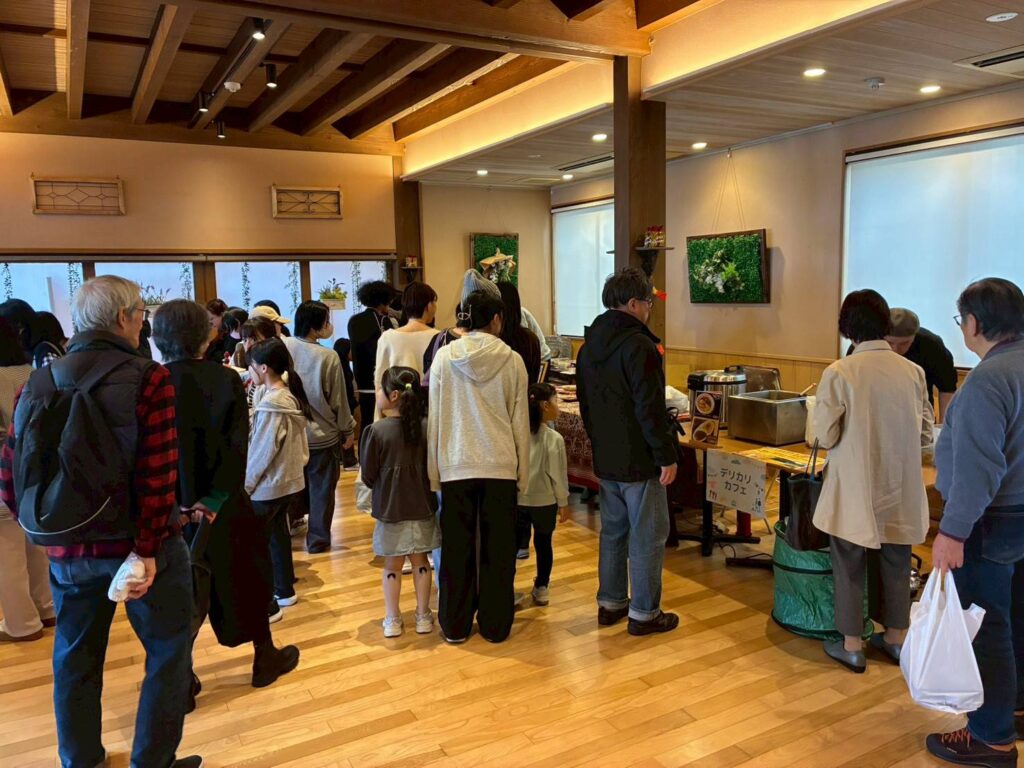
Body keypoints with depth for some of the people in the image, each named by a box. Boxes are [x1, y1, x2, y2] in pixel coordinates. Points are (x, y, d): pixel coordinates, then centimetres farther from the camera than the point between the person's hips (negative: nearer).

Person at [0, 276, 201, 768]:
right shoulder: (148, 379, -14)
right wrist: (149, 549, -15)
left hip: (67, 551, 5)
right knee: (168, 652, 14)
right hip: (138, 543, -5)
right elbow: (158, 477, -21)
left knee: (75, 662, 21)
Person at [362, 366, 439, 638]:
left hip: (389, 509, -2)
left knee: (392, 565, 13)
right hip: (422, 508, 2)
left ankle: (392, 620, 23)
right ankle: (423, 616, 26)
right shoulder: (426, 427, -9)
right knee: (420, 561, 16)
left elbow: (368, 476, -9)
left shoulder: (375, 431, -17)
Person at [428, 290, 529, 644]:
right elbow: (520, 421, 0)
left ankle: (455, 625, 22)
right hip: (500, 466, -1)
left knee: (457, 548, 11)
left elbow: (434, 417, 0)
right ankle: (495, 625, 21)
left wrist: (433, 469, 8)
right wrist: (523, 474, 9)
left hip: (456, 466, 1)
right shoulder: (511, 360, -5)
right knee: (498, 549, 10)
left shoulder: (444, 357, -3)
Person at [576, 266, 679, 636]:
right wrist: (667, 456, -16)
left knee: (612, 531, 18)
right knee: (647, 537, 3)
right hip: (639, 460, -8)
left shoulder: (588, 346, 9)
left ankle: (610, 602, 27)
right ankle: (643, 613, 12)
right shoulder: (639, 346, -19)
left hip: (604, 458, 8)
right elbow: (651, 409, -22)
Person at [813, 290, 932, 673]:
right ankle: (895, 637, 34)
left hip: (856, 489, -4)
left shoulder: (839, 372, -16)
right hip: (900, 489, 4)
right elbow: (925, 435, 3)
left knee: (850, 566, 11)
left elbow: (825, 436, -12)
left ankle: (851, 644, 21)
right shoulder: (913, 371, -4)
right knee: (895, 564, 19)